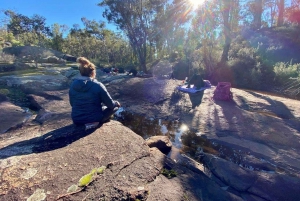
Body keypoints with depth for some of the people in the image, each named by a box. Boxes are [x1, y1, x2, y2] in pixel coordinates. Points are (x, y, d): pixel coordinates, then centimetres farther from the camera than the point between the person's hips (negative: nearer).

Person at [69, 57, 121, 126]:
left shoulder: (73, 85, -4)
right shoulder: (98, 86, -19)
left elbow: (72, 103, 10)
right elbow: (110, 104, -13)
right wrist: (116, 103, 10)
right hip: (95, 119, -6)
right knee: (115, 106, 14)